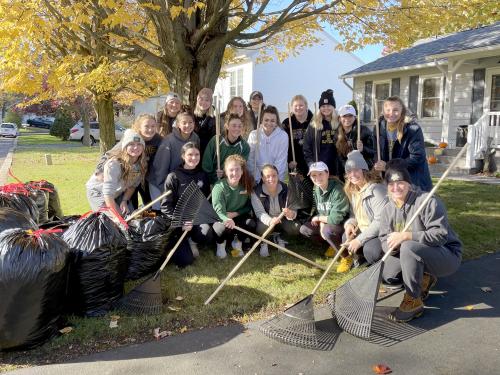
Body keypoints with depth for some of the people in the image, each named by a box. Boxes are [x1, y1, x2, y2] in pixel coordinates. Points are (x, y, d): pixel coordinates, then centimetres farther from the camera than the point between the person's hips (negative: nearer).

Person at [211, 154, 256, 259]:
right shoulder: (219, 187, -21)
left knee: (251, 224, -28)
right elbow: (219, 211, -29)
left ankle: (237, 242, 6)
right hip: (221, 218, -3)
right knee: (225, 228, -37)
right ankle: (220, 243, 2)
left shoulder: (246, 185, -9)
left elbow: (248, 207, 0)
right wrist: (227, 220, -52)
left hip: (238, 216, 3)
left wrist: (235, 213, -18)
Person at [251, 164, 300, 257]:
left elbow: (293, 210, -18)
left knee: (296, 228, -24)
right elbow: (260, 213, -27)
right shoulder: (256, 192, -20)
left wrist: (291, 214, -46)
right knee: (263, 228, -36)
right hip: (266, 220, -2)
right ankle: (263, 243, 2)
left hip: (282, 220, 2)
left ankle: (281, 239, 10)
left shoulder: (286, 190, -14)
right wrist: (270, 221, -50)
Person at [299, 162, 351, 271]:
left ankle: (347, 257, -11)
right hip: (327, 222, 8)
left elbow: (336, 218, -30)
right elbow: (321, 212, 4)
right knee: (304, 229, -1)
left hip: (344, 222, -8)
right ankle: (333, 244, 14)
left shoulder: (337, 190, -29)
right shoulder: (317, 190, -4)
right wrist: (321, 224, -15)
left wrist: (318, 218, -14)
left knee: (327, 230, -36)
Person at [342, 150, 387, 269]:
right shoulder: (353, 191, 5)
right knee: (347, 238, 0)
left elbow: (380, 222, -28)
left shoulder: (377, 190, -23)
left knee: (370, 249, -30)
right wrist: (350, 224, -11)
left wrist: (360, 240, -25)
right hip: (366, 231, 9)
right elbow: (354, 215, 14)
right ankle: (363, 257, 20)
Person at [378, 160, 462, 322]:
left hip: (447, 256, -7)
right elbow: (384, 240, -3)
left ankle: (413, 301, -20)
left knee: (408, 247, -35)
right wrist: (392, 245, -27)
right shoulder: (388, 209, 0)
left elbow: (440, 235, -29)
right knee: (386, 275, -9)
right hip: (416, 254, 7)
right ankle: (424, 278, 15)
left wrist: (406, 236, -36)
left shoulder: (427, 201, -22)